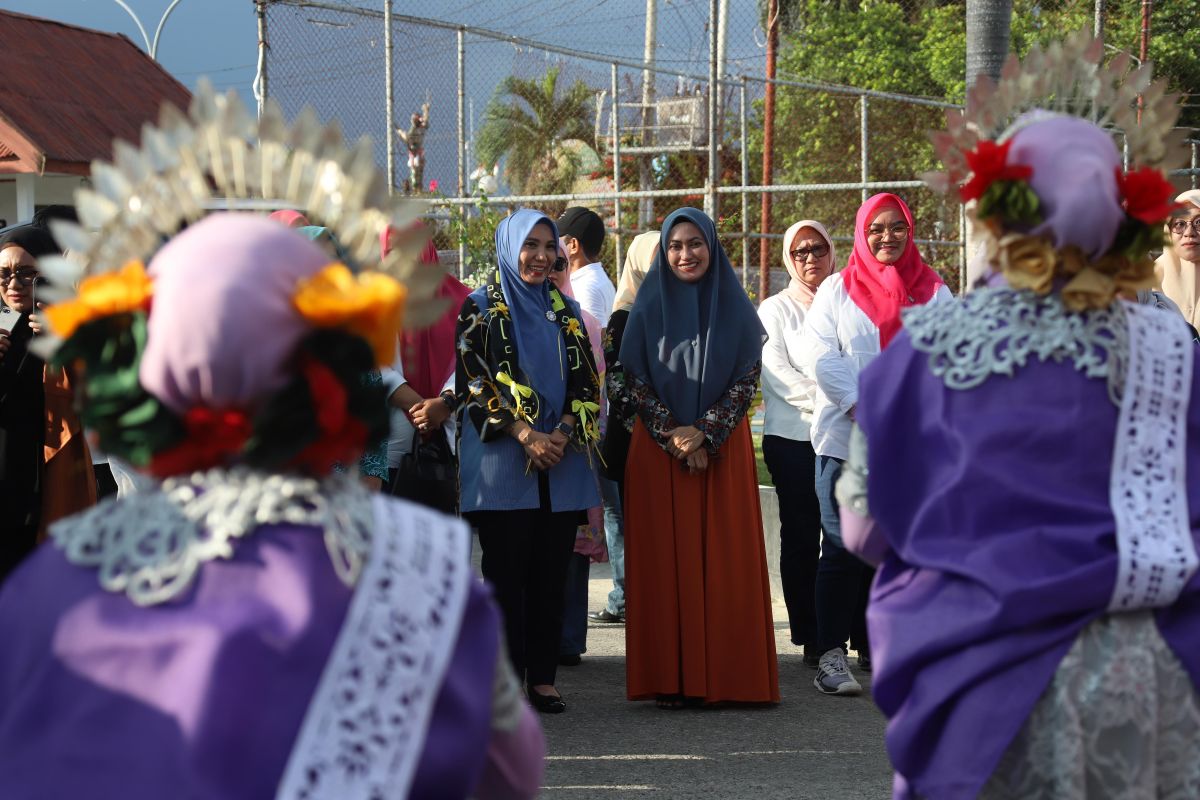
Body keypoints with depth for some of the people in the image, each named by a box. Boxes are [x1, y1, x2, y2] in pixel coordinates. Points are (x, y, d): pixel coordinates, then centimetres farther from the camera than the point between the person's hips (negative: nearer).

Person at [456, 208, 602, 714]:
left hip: (562, 463, 4)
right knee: (506, 573, -4)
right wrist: (525, 435, -15)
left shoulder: (565, 311, 15)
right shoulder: (480, 308, 3)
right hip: (502, 464, -4)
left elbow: (586, 382, 10)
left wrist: (561, 434, -8)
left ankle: (543, 677, 7)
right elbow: (473, 381, -6)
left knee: (551, 573, 3)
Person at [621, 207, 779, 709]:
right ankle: (668, 679, -1)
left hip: (723, 450, 0)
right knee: (665, 561, -2)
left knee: (724, 562, -1)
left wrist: (704, 433, -12)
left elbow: (747, 380, -1)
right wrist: (672, 436, -11)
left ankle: (725, 675, 2)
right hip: (658, 451, 0)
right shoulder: (648, 308, 5)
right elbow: (635, 380, 1)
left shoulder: (735, 309, 4)